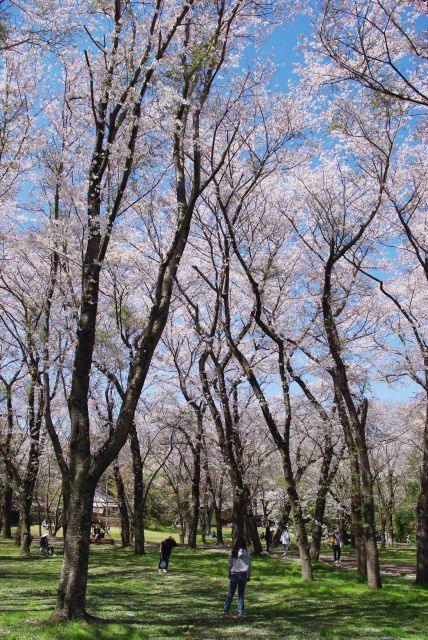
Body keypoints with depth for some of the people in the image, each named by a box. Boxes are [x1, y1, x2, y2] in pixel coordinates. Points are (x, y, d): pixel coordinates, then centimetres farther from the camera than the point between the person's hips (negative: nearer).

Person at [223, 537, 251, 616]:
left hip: (234, 574, 0)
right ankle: (240, 611, 8)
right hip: (243, 575, 0)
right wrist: (248, 576, 6)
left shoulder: (233, 553, -4)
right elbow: (249, 565, -2)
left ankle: (226, 609, 15)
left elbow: (229, 564, 0)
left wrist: (229, 573, 14)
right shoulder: (246, 553, -4)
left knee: (230, 592, 12)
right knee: (241, 594, 10)